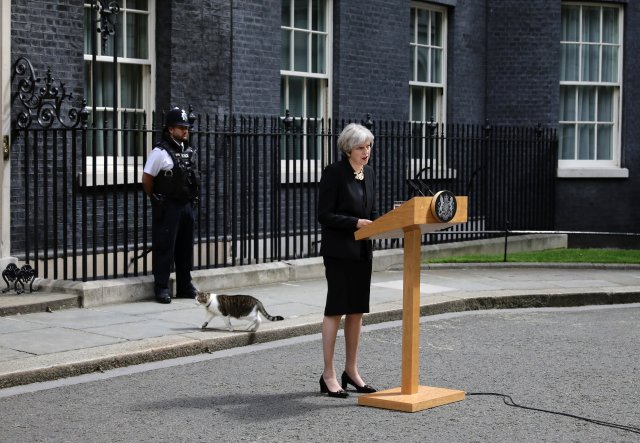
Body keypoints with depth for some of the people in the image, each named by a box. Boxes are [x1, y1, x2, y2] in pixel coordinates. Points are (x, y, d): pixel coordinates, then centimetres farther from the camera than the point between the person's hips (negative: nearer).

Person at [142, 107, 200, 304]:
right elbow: (147, 179, -8)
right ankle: (161, 288, 2)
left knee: (185, 247, 12)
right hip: (167, 207, -7)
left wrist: (192, 199, 15)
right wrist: (157, 199, 2)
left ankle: (185, 286, 21)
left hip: (186, 205, 7)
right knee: (164, 247, -4)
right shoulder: (160, 152, -11)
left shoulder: (188, 152, 10)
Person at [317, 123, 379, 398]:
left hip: (362, 251, 7)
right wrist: (356, 223, -21)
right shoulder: (334, 173, -11)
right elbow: (324, 215, -14)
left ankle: (351, 371, 20)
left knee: (357, 311, 10)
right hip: (339, 251, -7)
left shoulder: (368, 172, 11)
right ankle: (328, 376, 1)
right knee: (336, 309, -4)